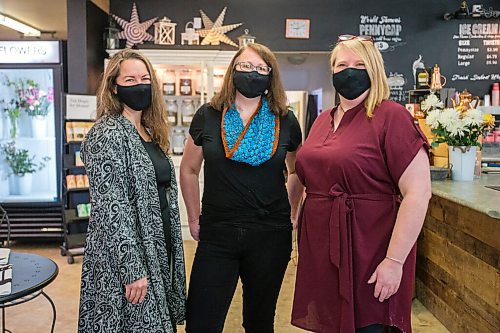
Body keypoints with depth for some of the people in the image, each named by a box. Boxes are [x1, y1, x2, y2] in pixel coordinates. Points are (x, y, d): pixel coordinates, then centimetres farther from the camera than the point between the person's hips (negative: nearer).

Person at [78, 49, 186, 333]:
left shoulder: (151, 133, 11)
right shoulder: (107, 134, -15)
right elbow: (111, 207, -20)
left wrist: (172, 253, 16)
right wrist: (132, 270, -21)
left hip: (159, 251, 8)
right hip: (125, 258, -8)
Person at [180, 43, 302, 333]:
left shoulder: (286, 121, 1)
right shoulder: (208, 116, 0)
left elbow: (296, 171, 16)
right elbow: (189, 170, 10)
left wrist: (291, 212, 11)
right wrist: (194, 219, 9)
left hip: (271, 235, 1)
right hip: (216, 234, 0)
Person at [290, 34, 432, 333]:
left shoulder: (391, 117, -11)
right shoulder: (323, 120, 10)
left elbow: (418, 192, -17)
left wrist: (395, 261, -19)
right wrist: (297, 222, 16)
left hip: (370, 255, -6)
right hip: (321, 251, 7)